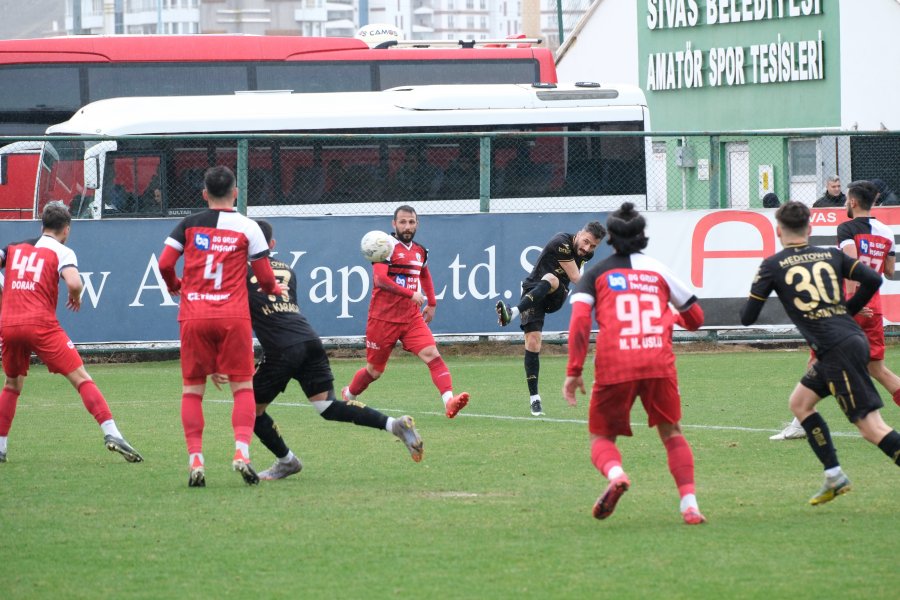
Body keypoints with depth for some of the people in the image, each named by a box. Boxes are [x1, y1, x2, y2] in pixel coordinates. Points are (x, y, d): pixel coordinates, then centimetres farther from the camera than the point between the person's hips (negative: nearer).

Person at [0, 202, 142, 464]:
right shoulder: (61, 252, 3)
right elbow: (74, 283, -13)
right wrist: (75, 298, 9)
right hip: (41, 324, -4)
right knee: (82, 379, -5)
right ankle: (111, 433, -18)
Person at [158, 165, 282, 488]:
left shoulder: (188, 225, 6)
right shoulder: (248, 227, 3)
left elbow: (165, 264, 2)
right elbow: (264, 277, 5)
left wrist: (174, 286, 23)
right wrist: (273, 289, 27)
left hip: (194, 316, 1)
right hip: (233, 316, -1)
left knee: (192, 389, 7)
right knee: (243, 386, 5)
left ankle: (195, 459, -2)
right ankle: (242, 451, -14)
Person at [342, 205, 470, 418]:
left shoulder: (420, 251, 10)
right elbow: (380, 279, -24)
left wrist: (431, 303, 25)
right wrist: (410, 294, -27)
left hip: (412, 318, 5)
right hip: (383, 318, -5)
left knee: (432, 354, -20)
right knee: (374, 370, 9)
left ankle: (449, 401, -34)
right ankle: (348, 395, 39)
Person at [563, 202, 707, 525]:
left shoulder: (596, 273, 12)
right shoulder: (659, 270, 19)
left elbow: (579, 321, -3)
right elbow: (695, 318, 25)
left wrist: (574, 371, -2)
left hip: (614, 366, -2)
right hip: (659, 363, 2)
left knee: (601, 436, 11)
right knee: (672, 434, 17)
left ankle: (615, 474, -23)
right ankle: (690, 503, 0)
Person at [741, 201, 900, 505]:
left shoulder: (773, 266, 1)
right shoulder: (831, 255, 14)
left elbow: (747, 317, 3)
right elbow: (873, 280, 5)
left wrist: (748, 306, 27)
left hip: (837, 350, -7)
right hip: (855, 337, 7)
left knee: (872, 427, -8)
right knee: (799, 402, 22)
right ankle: (834, 476, 20)